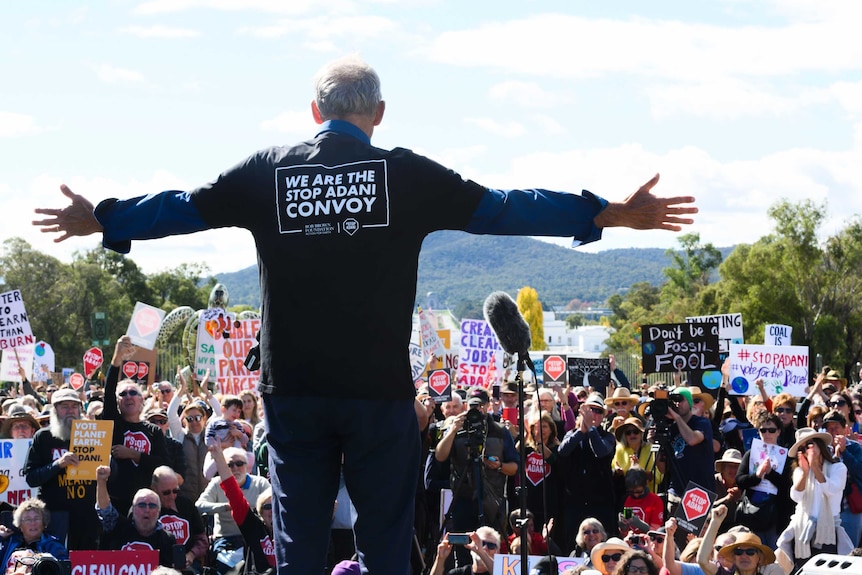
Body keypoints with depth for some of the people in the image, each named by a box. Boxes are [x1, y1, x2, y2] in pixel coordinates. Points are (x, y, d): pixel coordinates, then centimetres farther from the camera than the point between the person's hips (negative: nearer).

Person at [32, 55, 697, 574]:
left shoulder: (267, 172, 4)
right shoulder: (406, 174, -2)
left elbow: (182, 209, 13)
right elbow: (500, 209, -1)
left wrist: (101, 220, 31)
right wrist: (611, 214, 5)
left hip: (292, 389, 2)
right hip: (381, 390, -2)